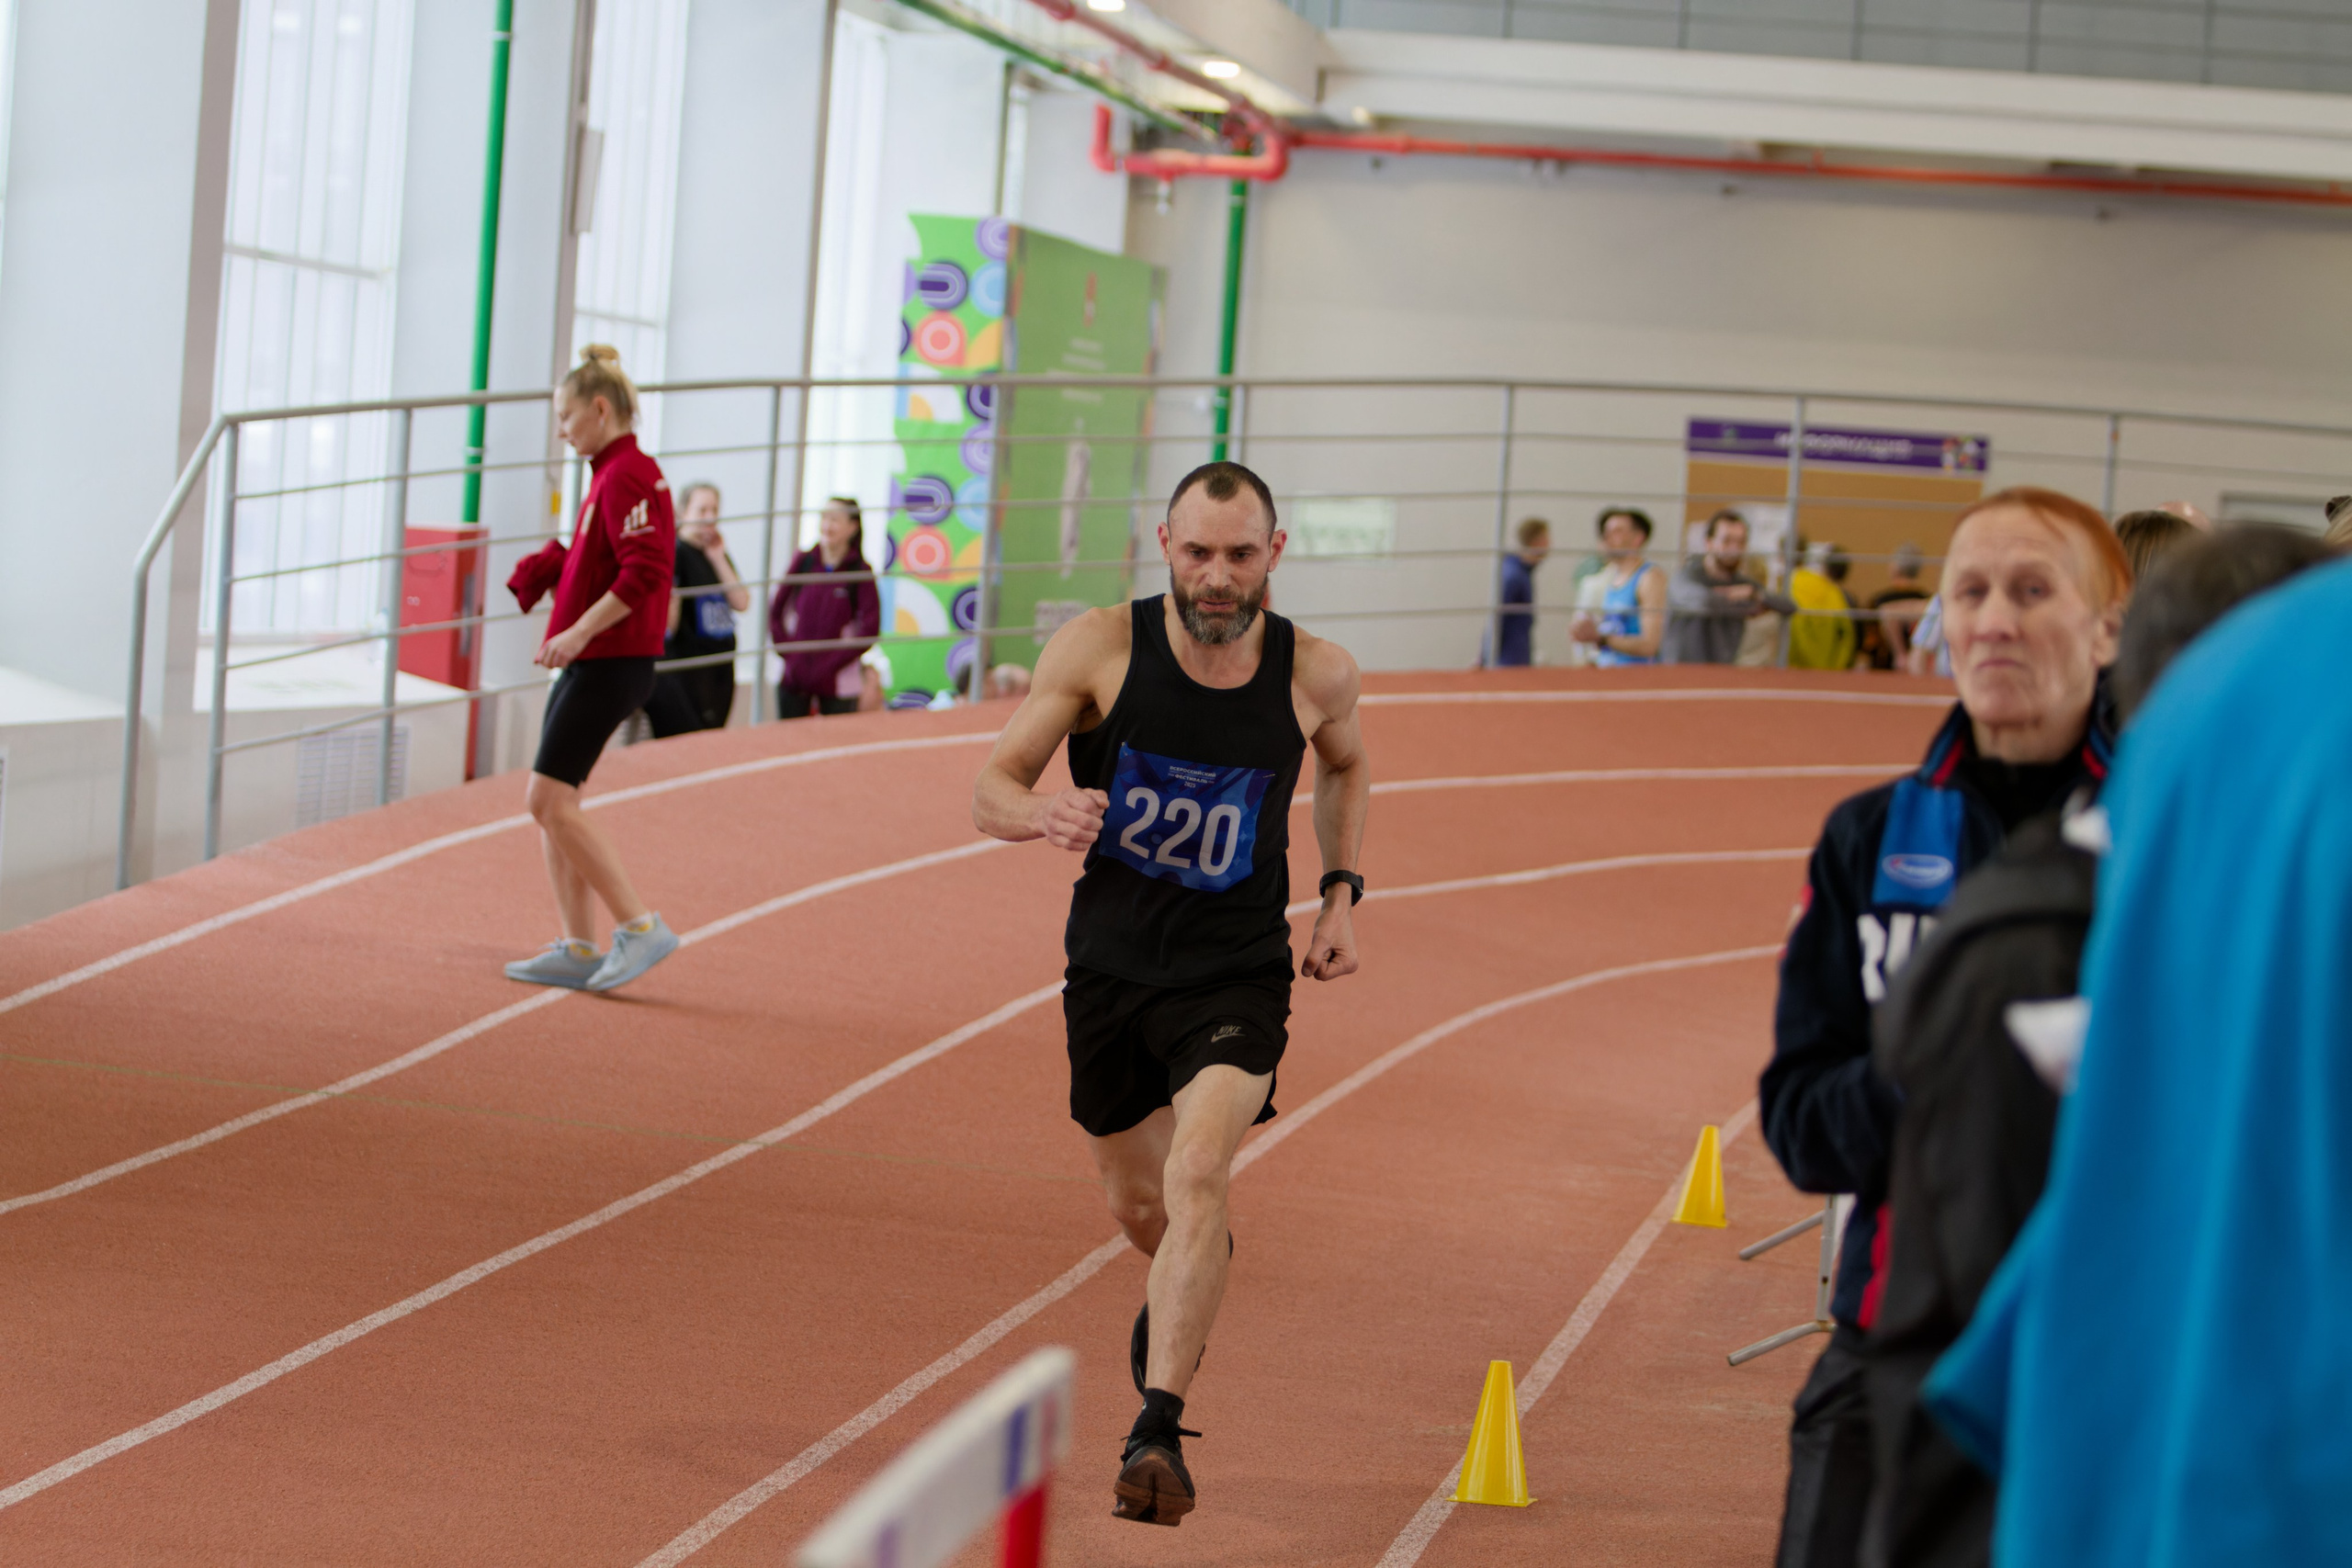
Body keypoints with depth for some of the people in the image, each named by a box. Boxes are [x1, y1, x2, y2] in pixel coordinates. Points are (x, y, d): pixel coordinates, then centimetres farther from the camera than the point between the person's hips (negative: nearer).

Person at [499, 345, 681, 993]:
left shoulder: (628, 476, -14)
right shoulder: (609, 476, 17)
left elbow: (643, 572, -24)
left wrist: (578, 631, -25)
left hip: (611, 665, -10)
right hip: (588, 665, 10)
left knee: (550, 799, -12)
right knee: (550, 801, 9)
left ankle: (640, 926, -10)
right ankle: (578, 950, 11)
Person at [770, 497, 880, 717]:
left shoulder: (860, 571, -4)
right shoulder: (803, 562, 4)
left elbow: (870, 628, -8)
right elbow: (776, 611, 8)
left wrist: (834, 661, -12)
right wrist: (787, 650, -4)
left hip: (837, 683, -3)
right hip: (794, 677, 3)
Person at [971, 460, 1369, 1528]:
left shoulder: (1316, 675, -9)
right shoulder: (1102, 648, -13)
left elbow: (1345, 765, 16)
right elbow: (991, 791, -12)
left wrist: (1340, 892, 7)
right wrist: (1045, 814, -35)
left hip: (1237, 975, -2)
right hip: (1110, 966, 2)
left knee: (1197, 1177, -25)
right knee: (1138, 1206, 18)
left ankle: (1157, 1432, -24)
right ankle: (1184, 1292, 55)